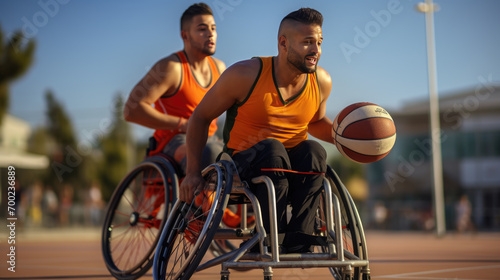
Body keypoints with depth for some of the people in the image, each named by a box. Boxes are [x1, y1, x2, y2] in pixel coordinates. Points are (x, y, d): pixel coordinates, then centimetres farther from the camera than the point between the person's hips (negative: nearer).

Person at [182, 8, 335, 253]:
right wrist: (193, 172, -11)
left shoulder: (321, 81, -2)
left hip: (291, 169, 3)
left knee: (313, 150, -29)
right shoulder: (246, 74, -14)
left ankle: (296, 242, -25)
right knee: (272, 148, -35)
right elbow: (200, 117, -3)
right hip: (243, 166, -3)